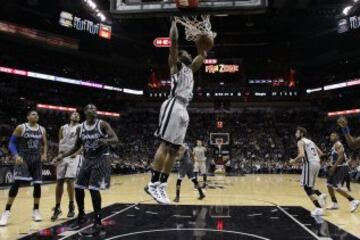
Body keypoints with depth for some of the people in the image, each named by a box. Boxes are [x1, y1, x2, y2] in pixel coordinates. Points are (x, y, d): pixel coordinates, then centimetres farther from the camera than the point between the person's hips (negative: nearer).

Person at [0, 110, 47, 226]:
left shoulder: (42, 129, 8)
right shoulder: (21, 128, -4)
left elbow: (45, 144, 16)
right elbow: (11, 143, -4)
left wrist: (44, 154, -3)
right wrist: (16, 155, -18)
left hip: (37, 159, 4)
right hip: (23, 158, -4)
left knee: (37, 185, 3)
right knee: (16, 183, -15)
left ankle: (36, 211, 18)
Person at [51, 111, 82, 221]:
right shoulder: (63, 128, 17)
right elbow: (60, 142, 17)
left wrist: (77, 152, -17)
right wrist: (59, 153, 2)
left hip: (74, 156, -4)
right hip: (62, 156, 4)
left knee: (70, 180, -15)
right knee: (59, 182, 2)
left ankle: (71, 206, 1)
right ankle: (57, 208, 11)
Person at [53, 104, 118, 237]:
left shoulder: (102, 124, -9)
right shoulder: (80, 128, 4)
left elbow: (116, 139, -15)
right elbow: (76, 147, 14)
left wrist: (106, 141, -37)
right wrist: (62, 155, 4)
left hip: (101, 159, -5)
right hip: (87, 160, 6)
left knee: (94, 189, -13)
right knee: (78, 188, 6)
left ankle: (98, 225, -6)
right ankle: (81, 216, 30)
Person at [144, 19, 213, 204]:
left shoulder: (190, 69, 29)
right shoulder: (176, 65, 8)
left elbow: (203, 55, 39)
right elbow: (174, 40, -2)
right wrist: (175, 21, 8)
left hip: (183, 110, 8)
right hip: (174, 106, -8)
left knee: (173, 149, 3)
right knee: (165, 145, -15)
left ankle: (161, 185, 4)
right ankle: (153, 184, -16)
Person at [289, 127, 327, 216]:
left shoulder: (301, 142, -2)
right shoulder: (311, 142, 24)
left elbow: (302, 155, -18)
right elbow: (321, 153, 22)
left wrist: (294, 161, -3)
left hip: (309, 164, -9)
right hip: (317, 163, 9)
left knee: (307, 187, -4)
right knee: (310, 186, 23)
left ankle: (319, 209, -11)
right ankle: (320, 195, -2)